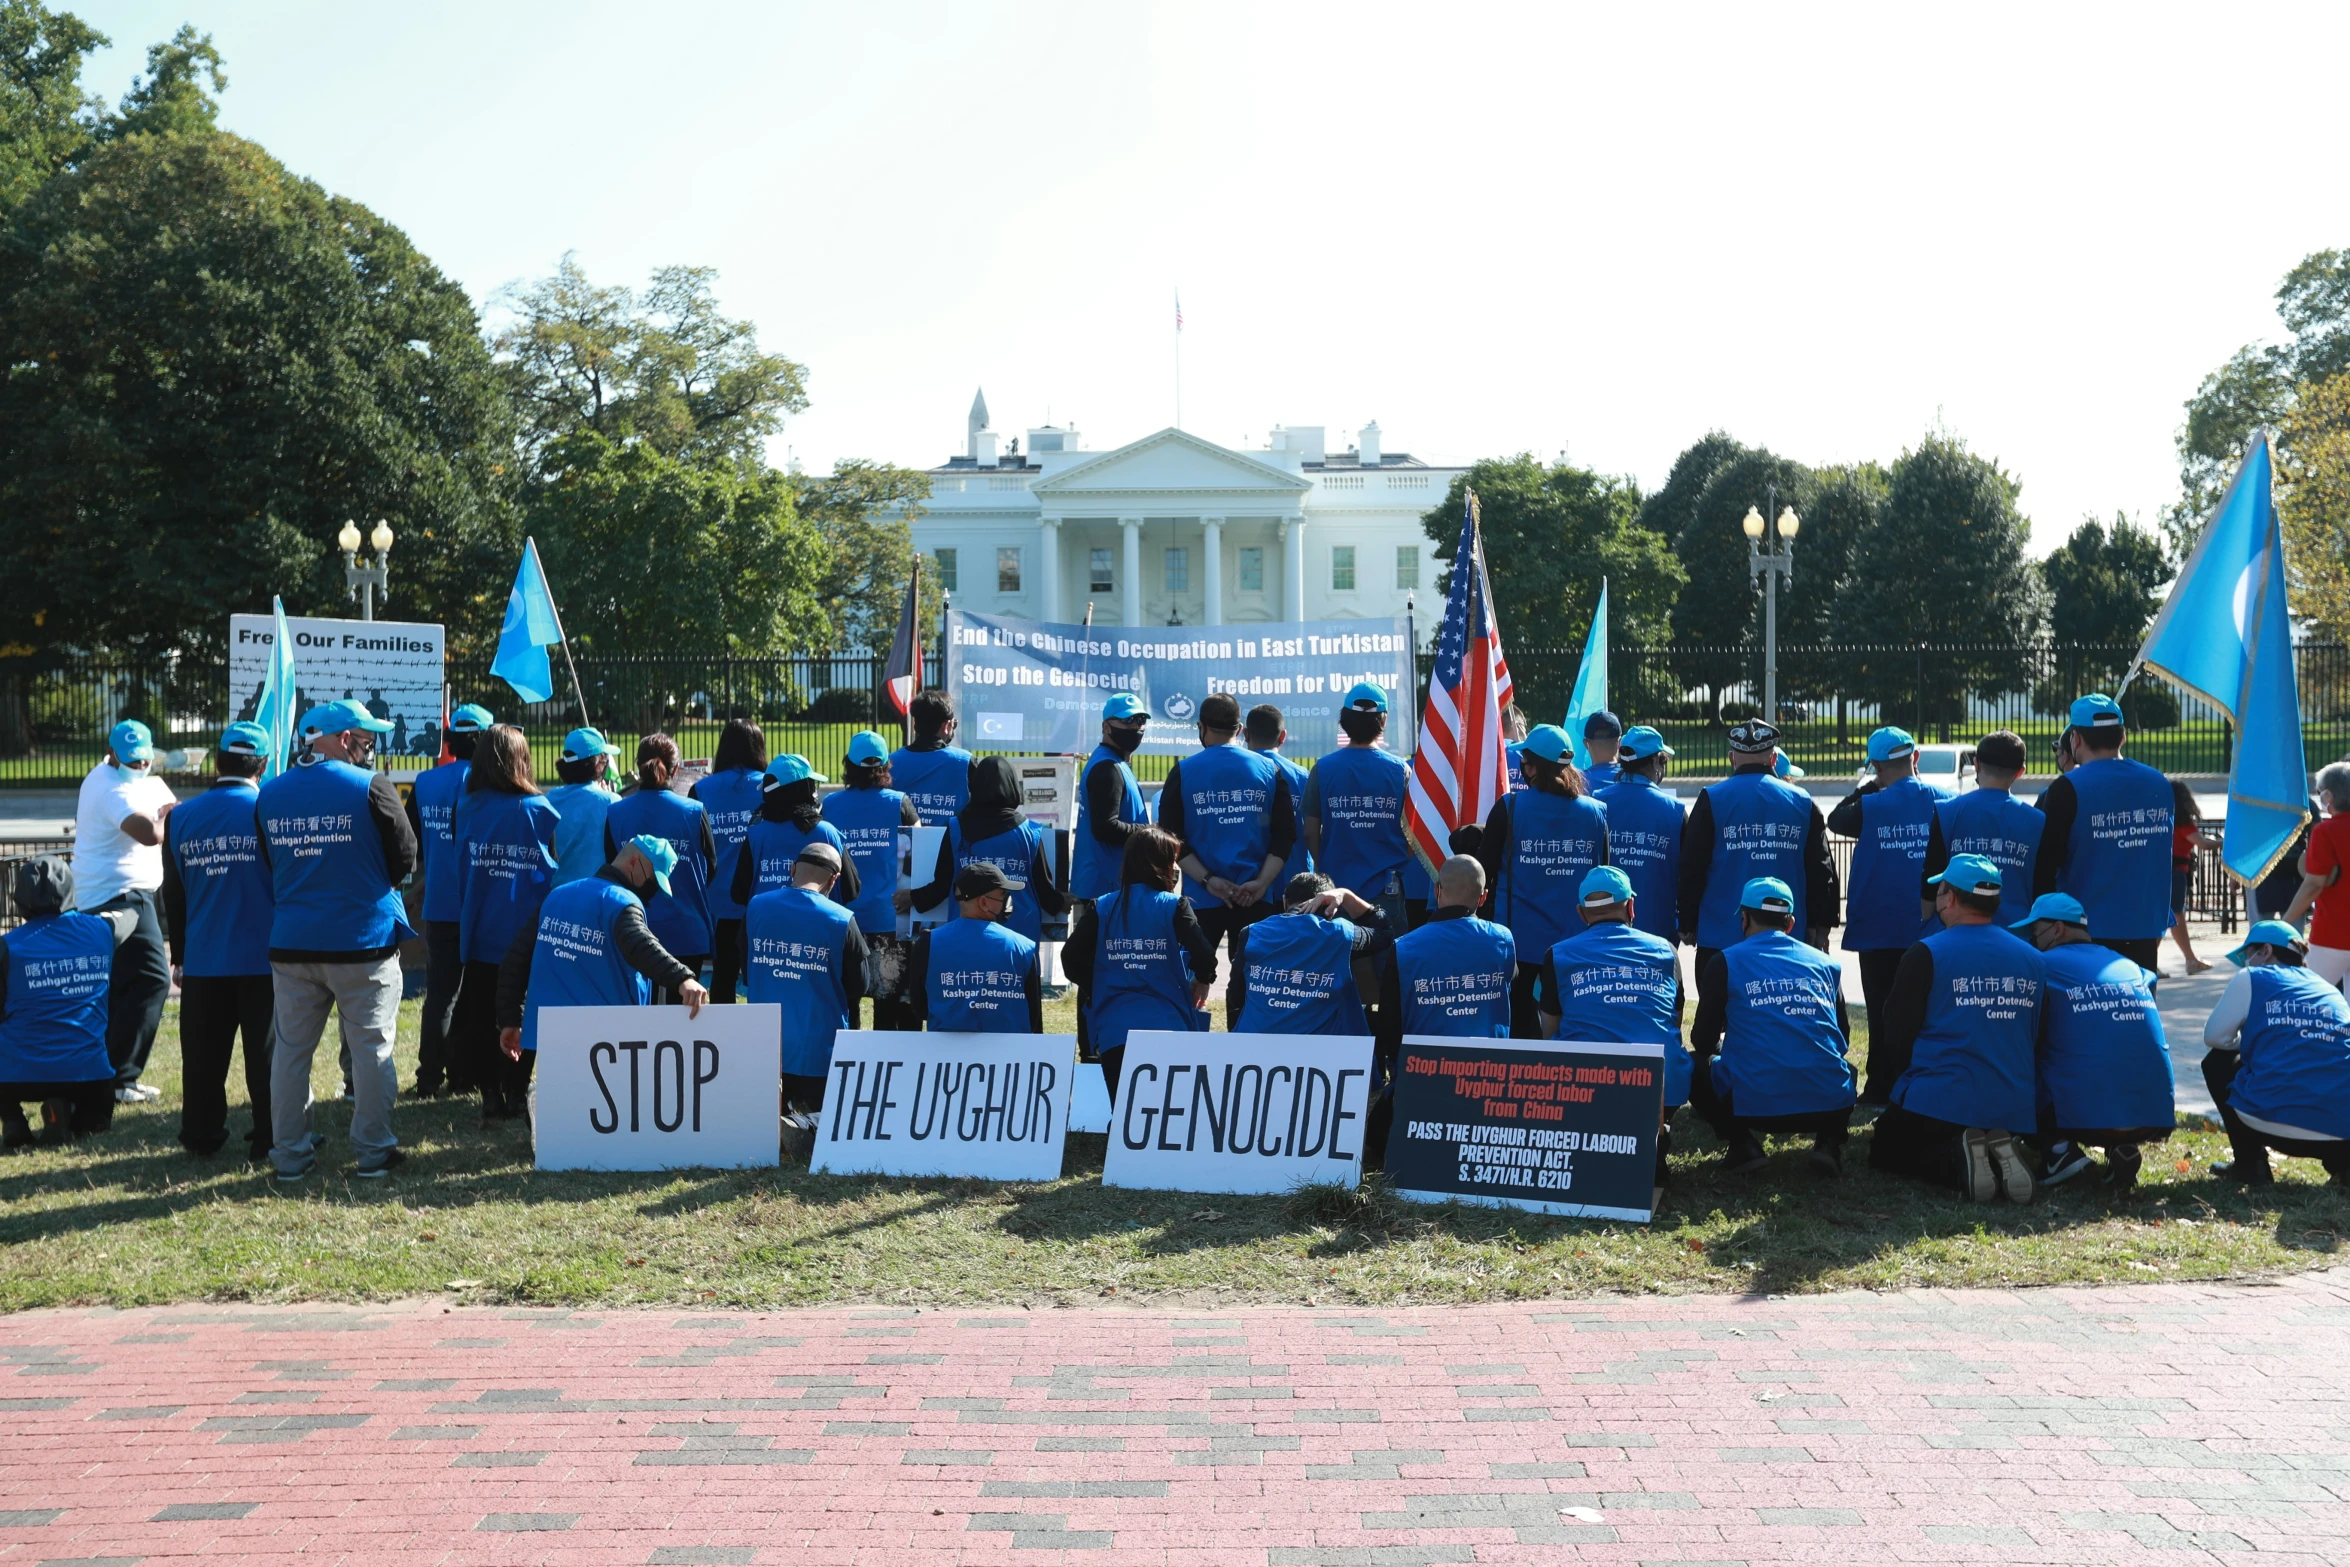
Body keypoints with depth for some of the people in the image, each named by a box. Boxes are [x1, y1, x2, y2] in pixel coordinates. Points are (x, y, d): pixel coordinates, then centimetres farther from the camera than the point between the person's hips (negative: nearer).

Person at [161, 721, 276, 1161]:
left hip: (203, 959, 3)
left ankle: (201, 1137, 19)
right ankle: (268, 1139, 7)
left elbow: (173, 895, 9)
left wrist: (179, 953, 19)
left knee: (204, 1054, 11)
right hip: (263, 956, -3)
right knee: (266, 1051, 4)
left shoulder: (182, 817, 2)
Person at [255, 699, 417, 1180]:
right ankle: (373, 1151, 10)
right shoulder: (371, 787, -11)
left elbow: (267, 866, 13)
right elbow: (405, 860, -5)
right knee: (371, 1048, 5)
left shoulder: (270, 794, 4)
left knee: (291, 1049, 12)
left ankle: (289, 1155, 18)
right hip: (363, 942, -4)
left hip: (291, 944, 4)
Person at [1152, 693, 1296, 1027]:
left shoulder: (1183, 772, 0)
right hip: (1257, 897, 1)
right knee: (1248, 983, 7)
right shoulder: (1270, 770, 4)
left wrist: (1208, 881, -8)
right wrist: (1261, 883, -7)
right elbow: (1285, 835, -1)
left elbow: (1171, 837, -5)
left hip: (1202, 898, -1)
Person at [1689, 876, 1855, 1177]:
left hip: (1754, 1106, -3)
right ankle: (1829, 1143, 10)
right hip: (1829, 1106, 3)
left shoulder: (1725, 962, 3)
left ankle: (1742, 1144, 4)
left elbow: (1704, 1040, 8)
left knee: (1696, 1069, 26)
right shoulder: (1825, 963, 12)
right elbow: (1843, 1040, 19)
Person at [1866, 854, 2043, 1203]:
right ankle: (1998, 1150, -3)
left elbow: (1896, 1036, -6)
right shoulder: (2033, 959, 5)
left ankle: (1956, 1160, -13)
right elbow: (2036, 1041, 13)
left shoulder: (1926, 955, -11)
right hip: (2014, 1108, 5)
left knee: (1884, 1152, 17)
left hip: (1939, 1103, -5)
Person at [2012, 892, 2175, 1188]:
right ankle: (2122, 1147, 8)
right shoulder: (2133, 969, 17)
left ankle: (2058, 1150, -3)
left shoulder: (2043, 965, 2)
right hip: (2156, 1119, 5)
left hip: (2085, 1119, -5)